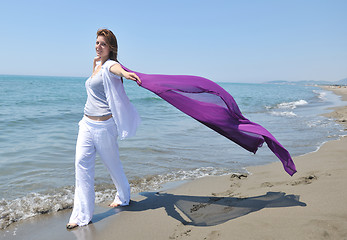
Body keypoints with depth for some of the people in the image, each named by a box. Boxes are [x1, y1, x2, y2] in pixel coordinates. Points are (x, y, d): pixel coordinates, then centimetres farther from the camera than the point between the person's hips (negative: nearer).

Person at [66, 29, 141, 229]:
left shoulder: (109, 65, -12)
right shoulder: (97, 64, 13)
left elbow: (116, 68, -42)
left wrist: (124, 73, -61)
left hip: (104, 125, -8)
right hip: (87, 123, 8)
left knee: (112, 163, 8)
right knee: (82, 162, -3)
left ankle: (124, 197, 36)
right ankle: (82, 214, 2)